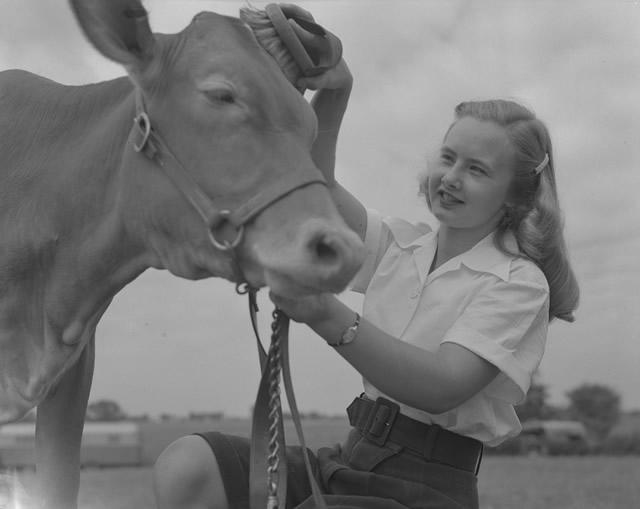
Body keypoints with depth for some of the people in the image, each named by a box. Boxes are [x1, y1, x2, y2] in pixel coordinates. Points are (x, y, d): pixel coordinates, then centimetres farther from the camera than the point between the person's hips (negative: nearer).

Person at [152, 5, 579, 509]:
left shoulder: (519, 282, -6)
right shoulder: (401, 244, 13)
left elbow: (444, 385, -21)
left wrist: (328, 316, -35)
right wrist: (333, 91, -19)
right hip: (355, 456, 6)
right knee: (185, 466, -19)